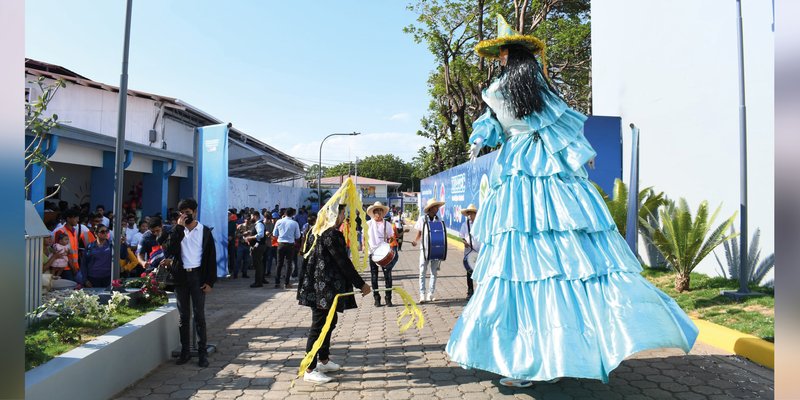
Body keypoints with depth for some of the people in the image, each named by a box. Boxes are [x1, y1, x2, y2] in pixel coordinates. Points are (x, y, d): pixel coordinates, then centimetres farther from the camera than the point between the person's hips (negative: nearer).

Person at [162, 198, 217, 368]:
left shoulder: (205, 231, 1)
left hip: (197, 276, -3)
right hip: (180, 276, 3)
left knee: (199, 315, -2)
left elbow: (211, 257, 0)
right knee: (183, 316, 9)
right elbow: (169, 249, -10)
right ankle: (185, 352, 18)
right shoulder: (176, 231, 8)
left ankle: (203, 353, 4)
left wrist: (210, 281, -7)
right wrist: (178, 227, -13)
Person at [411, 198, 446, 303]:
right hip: (425, 248, -3)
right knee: (423, 272, -4)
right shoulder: (422, 219, 0)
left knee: (434, 272, 6)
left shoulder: (438, 220, 7)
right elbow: (419, 233, 4)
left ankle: (430, 294, 15)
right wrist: (415, 241, -15)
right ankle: (422, 295, -2)